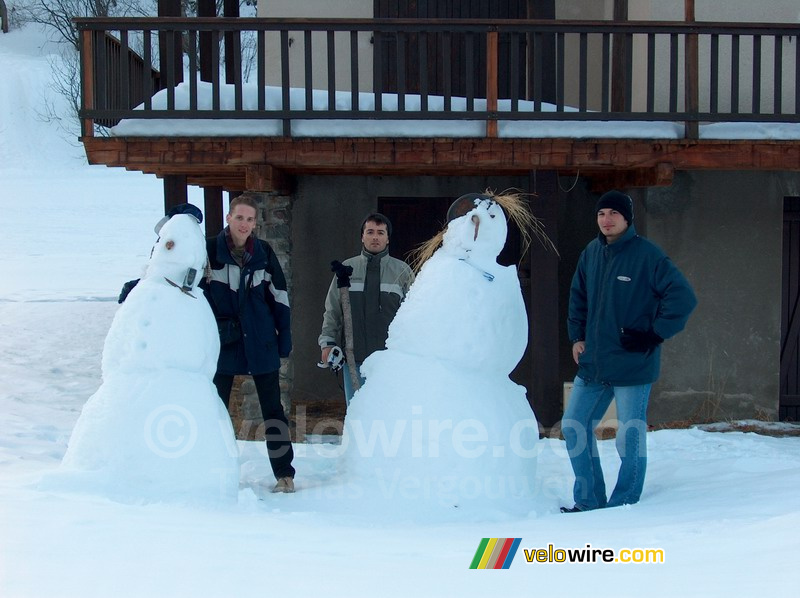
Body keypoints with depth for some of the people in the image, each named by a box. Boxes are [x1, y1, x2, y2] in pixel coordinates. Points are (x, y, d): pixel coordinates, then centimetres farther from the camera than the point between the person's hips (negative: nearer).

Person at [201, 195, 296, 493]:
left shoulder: (264, 253, 2)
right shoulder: (209, 251, -4)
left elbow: (279, 297, 7)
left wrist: (284, 335, 4)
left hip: (261, 343, 1)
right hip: (222, 342, 0)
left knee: (272, 407, 3)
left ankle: (284, 474, 9)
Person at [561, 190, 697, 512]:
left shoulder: (647, 255, -11)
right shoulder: (591, 253, 8)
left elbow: (683, 297, -14)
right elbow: (578, 296, 22)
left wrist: (653, 335, -14)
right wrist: (576, 336, 12)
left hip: (633, 365, -7)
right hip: (593, 362, 7)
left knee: (630, 438, 1)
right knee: (573, 427, 10)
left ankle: (624, 506, 16)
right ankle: (589, 501, 23)